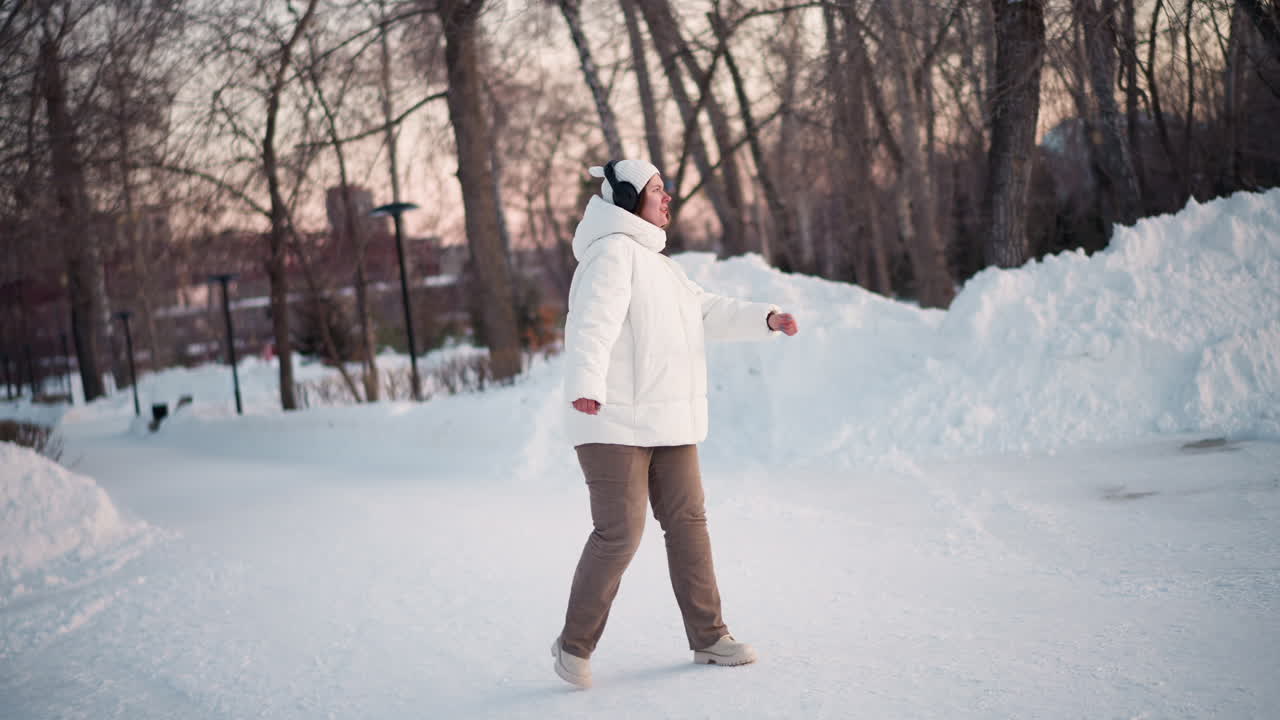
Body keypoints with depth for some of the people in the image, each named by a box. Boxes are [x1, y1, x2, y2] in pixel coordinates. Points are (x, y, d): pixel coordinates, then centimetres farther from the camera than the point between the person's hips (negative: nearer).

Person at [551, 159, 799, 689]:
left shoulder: (655, 261, 21)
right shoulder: (614, 252, -12)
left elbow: (707, 312, 25)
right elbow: (592, 324, -28)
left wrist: (766, 318, 11)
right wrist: (587, 385, -44)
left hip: (669, 422, 10)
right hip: (614, 423, -10)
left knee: (688, 524, 11)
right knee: (619, 533, -10)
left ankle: (708, 636, 21)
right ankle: (575, 644, 6)